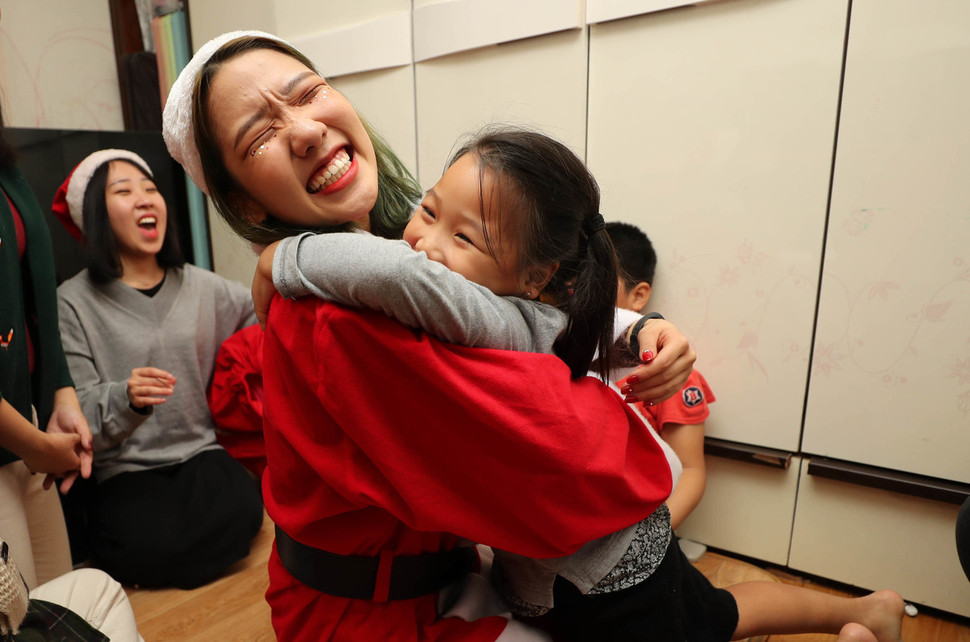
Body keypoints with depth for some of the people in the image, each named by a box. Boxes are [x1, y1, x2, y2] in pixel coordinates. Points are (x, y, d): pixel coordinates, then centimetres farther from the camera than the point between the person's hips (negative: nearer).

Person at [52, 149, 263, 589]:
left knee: (242, 510, -26)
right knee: (148, 544, -27)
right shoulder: (73, 303, -4)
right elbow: (77, 414, -8)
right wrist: (126, 399, -28)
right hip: (125, 471, -2)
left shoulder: (201, 286, 6)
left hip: (201, 454, 2)